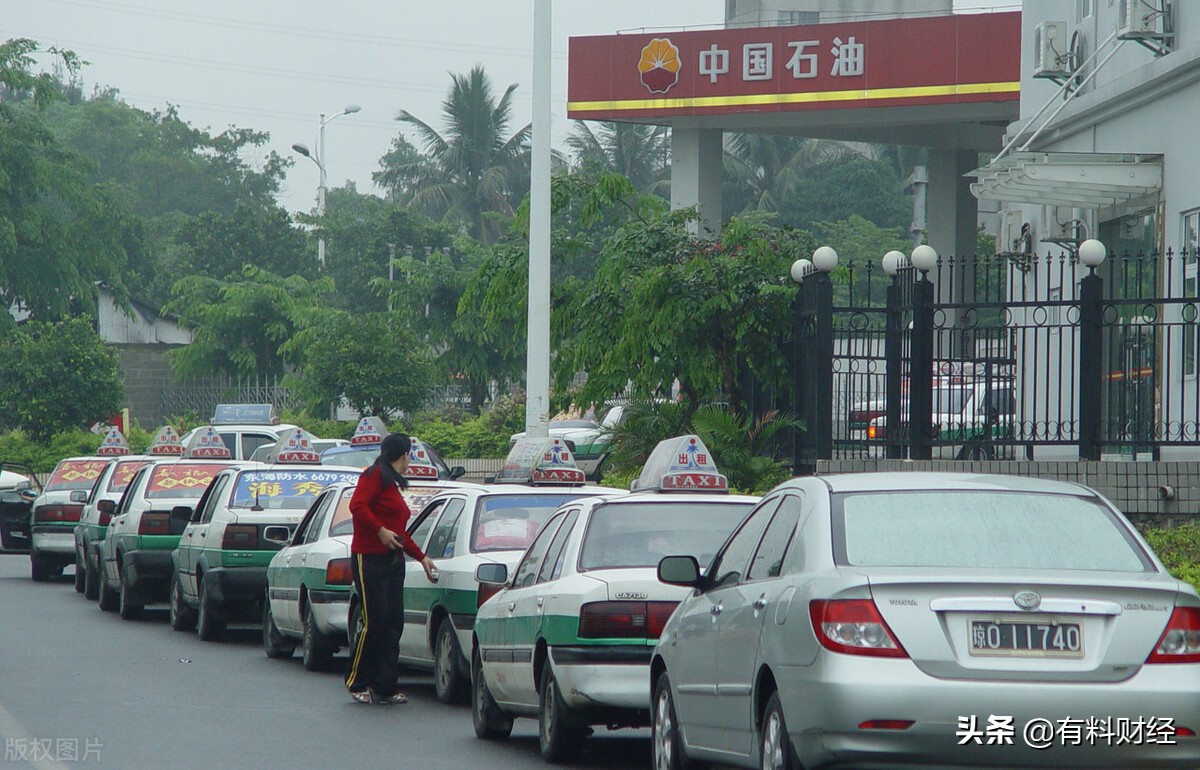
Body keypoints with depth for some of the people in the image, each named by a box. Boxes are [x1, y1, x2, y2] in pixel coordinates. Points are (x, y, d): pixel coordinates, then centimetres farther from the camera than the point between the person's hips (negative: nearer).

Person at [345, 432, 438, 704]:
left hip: (393, 561, 9)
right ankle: (357, 683, -1)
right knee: (375, 622, -11)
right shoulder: (374, 476, -5)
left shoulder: (393, 485, 22)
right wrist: (381, 531, -25)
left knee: (393, 623, 3)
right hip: (370, 558, -9)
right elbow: (357, 505, -20)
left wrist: (422, 557, 29)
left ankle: (385, 687, 4)